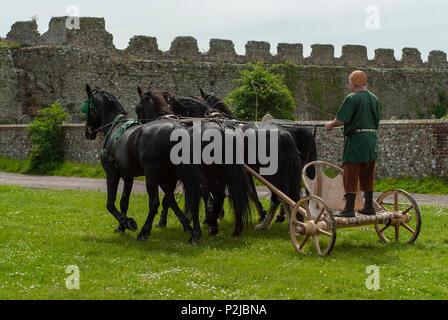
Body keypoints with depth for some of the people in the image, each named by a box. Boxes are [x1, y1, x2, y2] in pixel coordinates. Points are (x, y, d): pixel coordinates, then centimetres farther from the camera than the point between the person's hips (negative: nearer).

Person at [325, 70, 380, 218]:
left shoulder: (352, 98, -12)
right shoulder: (374, 99, 12)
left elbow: (341, 120, -16)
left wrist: (330, 124, 4)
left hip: (356, 140, -7)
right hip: (372, 140, 7)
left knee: (350, 176, -4)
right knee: (367, 176, 14)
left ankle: (349, 208, -6)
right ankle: (369, 206, 18)